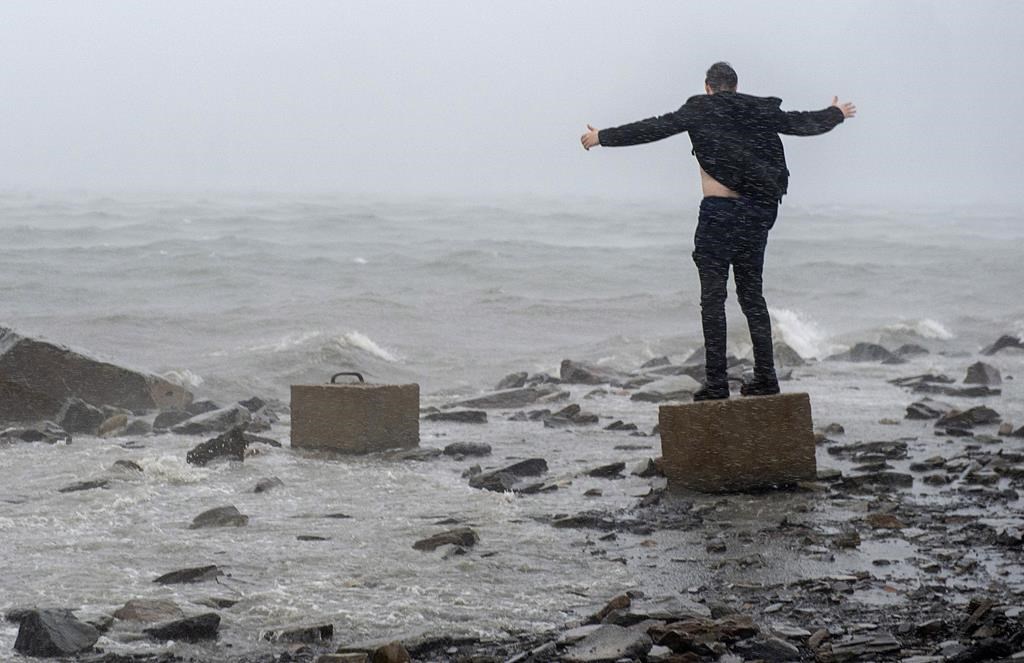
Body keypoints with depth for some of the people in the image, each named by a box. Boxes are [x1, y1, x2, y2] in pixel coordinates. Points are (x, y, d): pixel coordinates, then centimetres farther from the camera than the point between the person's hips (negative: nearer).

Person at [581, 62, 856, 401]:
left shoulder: (700, 111, -1)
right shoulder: (762, 112, 11)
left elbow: (651, 129, -3)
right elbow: (804, 123, 24)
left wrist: (603, 137, 6)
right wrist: (837, 114, 43)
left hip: (718, 211, -5)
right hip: (757, 213, 5)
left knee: (713, 297, -2)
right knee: (752, 294, 14)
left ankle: (716, 381, -8)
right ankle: (765, 377, 12)